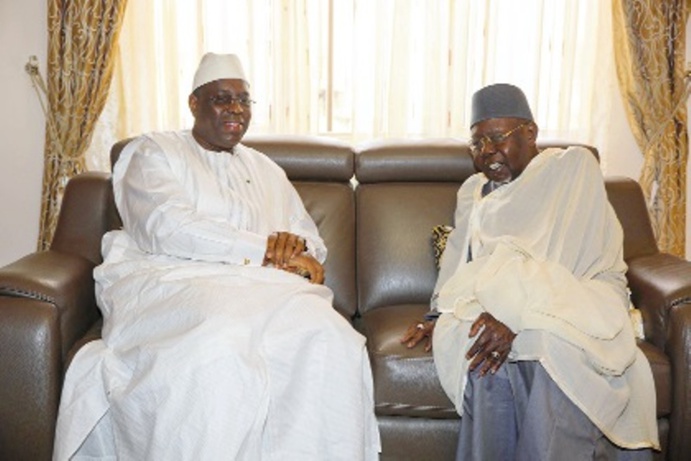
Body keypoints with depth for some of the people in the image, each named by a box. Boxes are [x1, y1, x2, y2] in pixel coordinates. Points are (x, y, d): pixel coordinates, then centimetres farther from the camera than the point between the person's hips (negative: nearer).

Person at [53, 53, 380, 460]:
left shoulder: (266, 170, 27)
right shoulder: (154, 152, 12)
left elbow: (313, 242, 21)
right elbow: (168, 228, -7)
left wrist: (297, 247, -6)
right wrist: (265, 249, -11)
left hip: (260, 285, 4)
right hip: (173, 281, -4)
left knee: (331, 339, -28)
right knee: (220, 347, -38)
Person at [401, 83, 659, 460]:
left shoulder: (573, 167, 4)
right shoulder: (473, 192, 23)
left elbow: (565, 263, -11)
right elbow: (459, 266, 15)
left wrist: (516, 316, -24)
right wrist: (441, 318, -4)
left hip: (571, 310, -3)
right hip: (496, 311, 4)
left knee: (556, 348, -36)